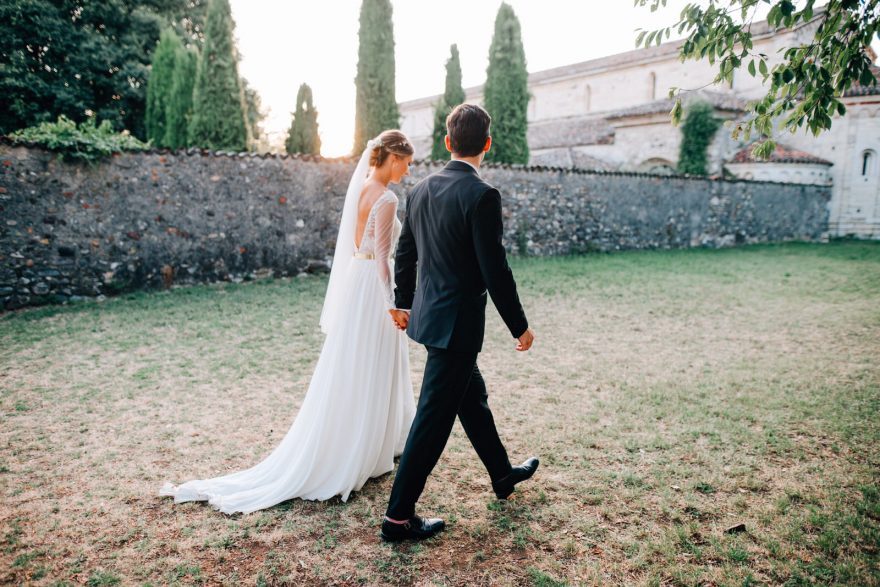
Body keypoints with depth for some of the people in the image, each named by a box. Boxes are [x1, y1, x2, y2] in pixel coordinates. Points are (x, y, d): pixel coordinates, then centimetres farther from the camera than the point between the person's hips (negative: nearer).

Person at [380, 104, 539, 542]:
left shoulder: (421, 190, 5)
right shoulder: (481, 196, -18)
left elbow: (404, 254, 13)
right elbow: (494, 271, -19)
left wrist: (403, 303, 26)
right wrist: (520, 326, -7)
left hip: (427, 313, 8)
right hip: (457, 322, -8)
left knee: (473, 396, 23)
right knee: (434, 418, 1)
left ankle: (502, 474, 43)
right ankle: (398, 517, 12)